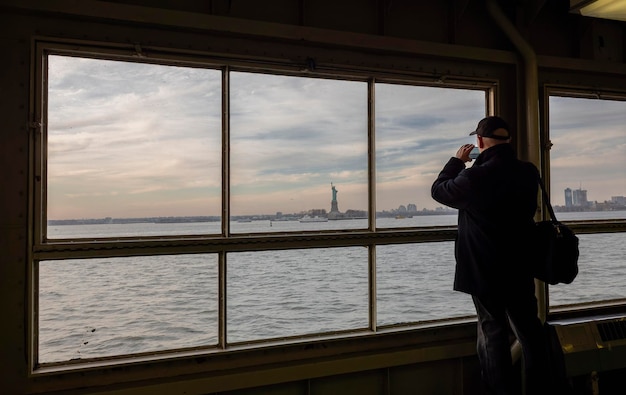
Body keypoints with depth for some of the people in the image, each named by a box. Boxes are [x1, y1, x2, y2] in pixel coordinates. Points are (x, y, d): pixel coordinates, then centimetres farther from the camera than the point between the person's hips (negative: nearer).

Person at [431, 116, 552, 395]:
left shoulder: (474, 177, -21)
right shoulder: (528, 172, -2)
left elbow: (439, 190, -4)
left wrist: (457, 161, 8)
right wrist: (485, 163, 17)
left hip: (485, 270, -6)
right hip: (521, 268, 6)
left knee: (493, 334, 5)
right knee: (529, 330, 17)